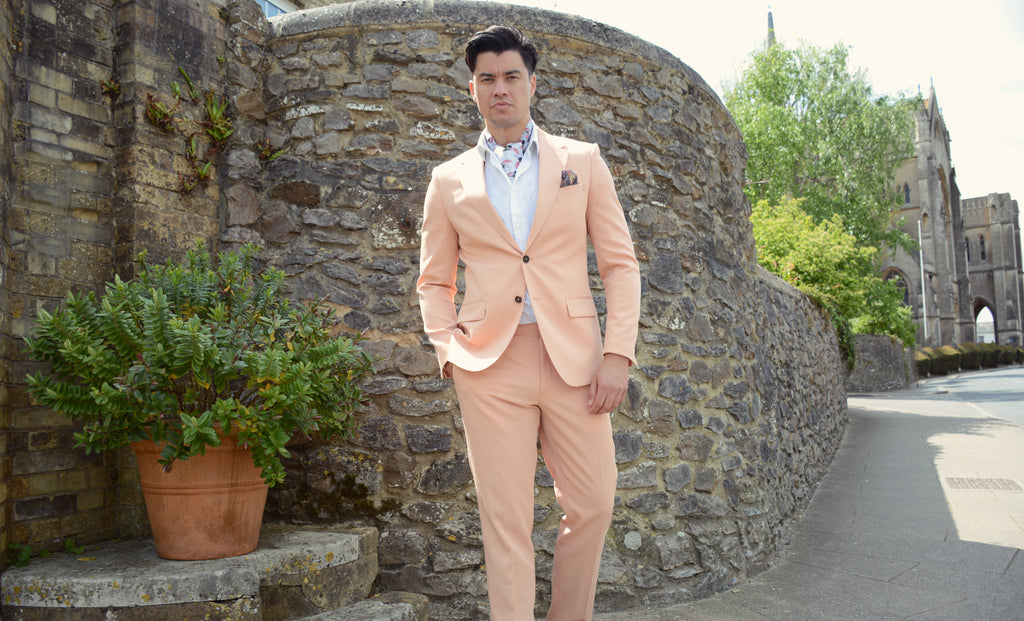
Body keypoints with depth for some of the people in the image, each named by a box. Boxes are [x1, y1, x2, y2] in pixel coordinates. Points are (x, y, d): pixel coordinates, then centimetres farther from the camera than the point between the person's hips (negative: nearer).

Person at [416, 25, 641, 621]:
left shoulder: (583, 161, 10)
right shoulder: (450, 180, 12)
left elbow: (621, 263, 7)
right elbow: (434, 281, 16)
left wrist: (618, 353, -4)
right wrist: (449, 350, -1)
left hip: (573, 358, 1)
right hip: (490, 362, 0)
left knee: (593, 503, 4)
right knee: (506, 519, 1)